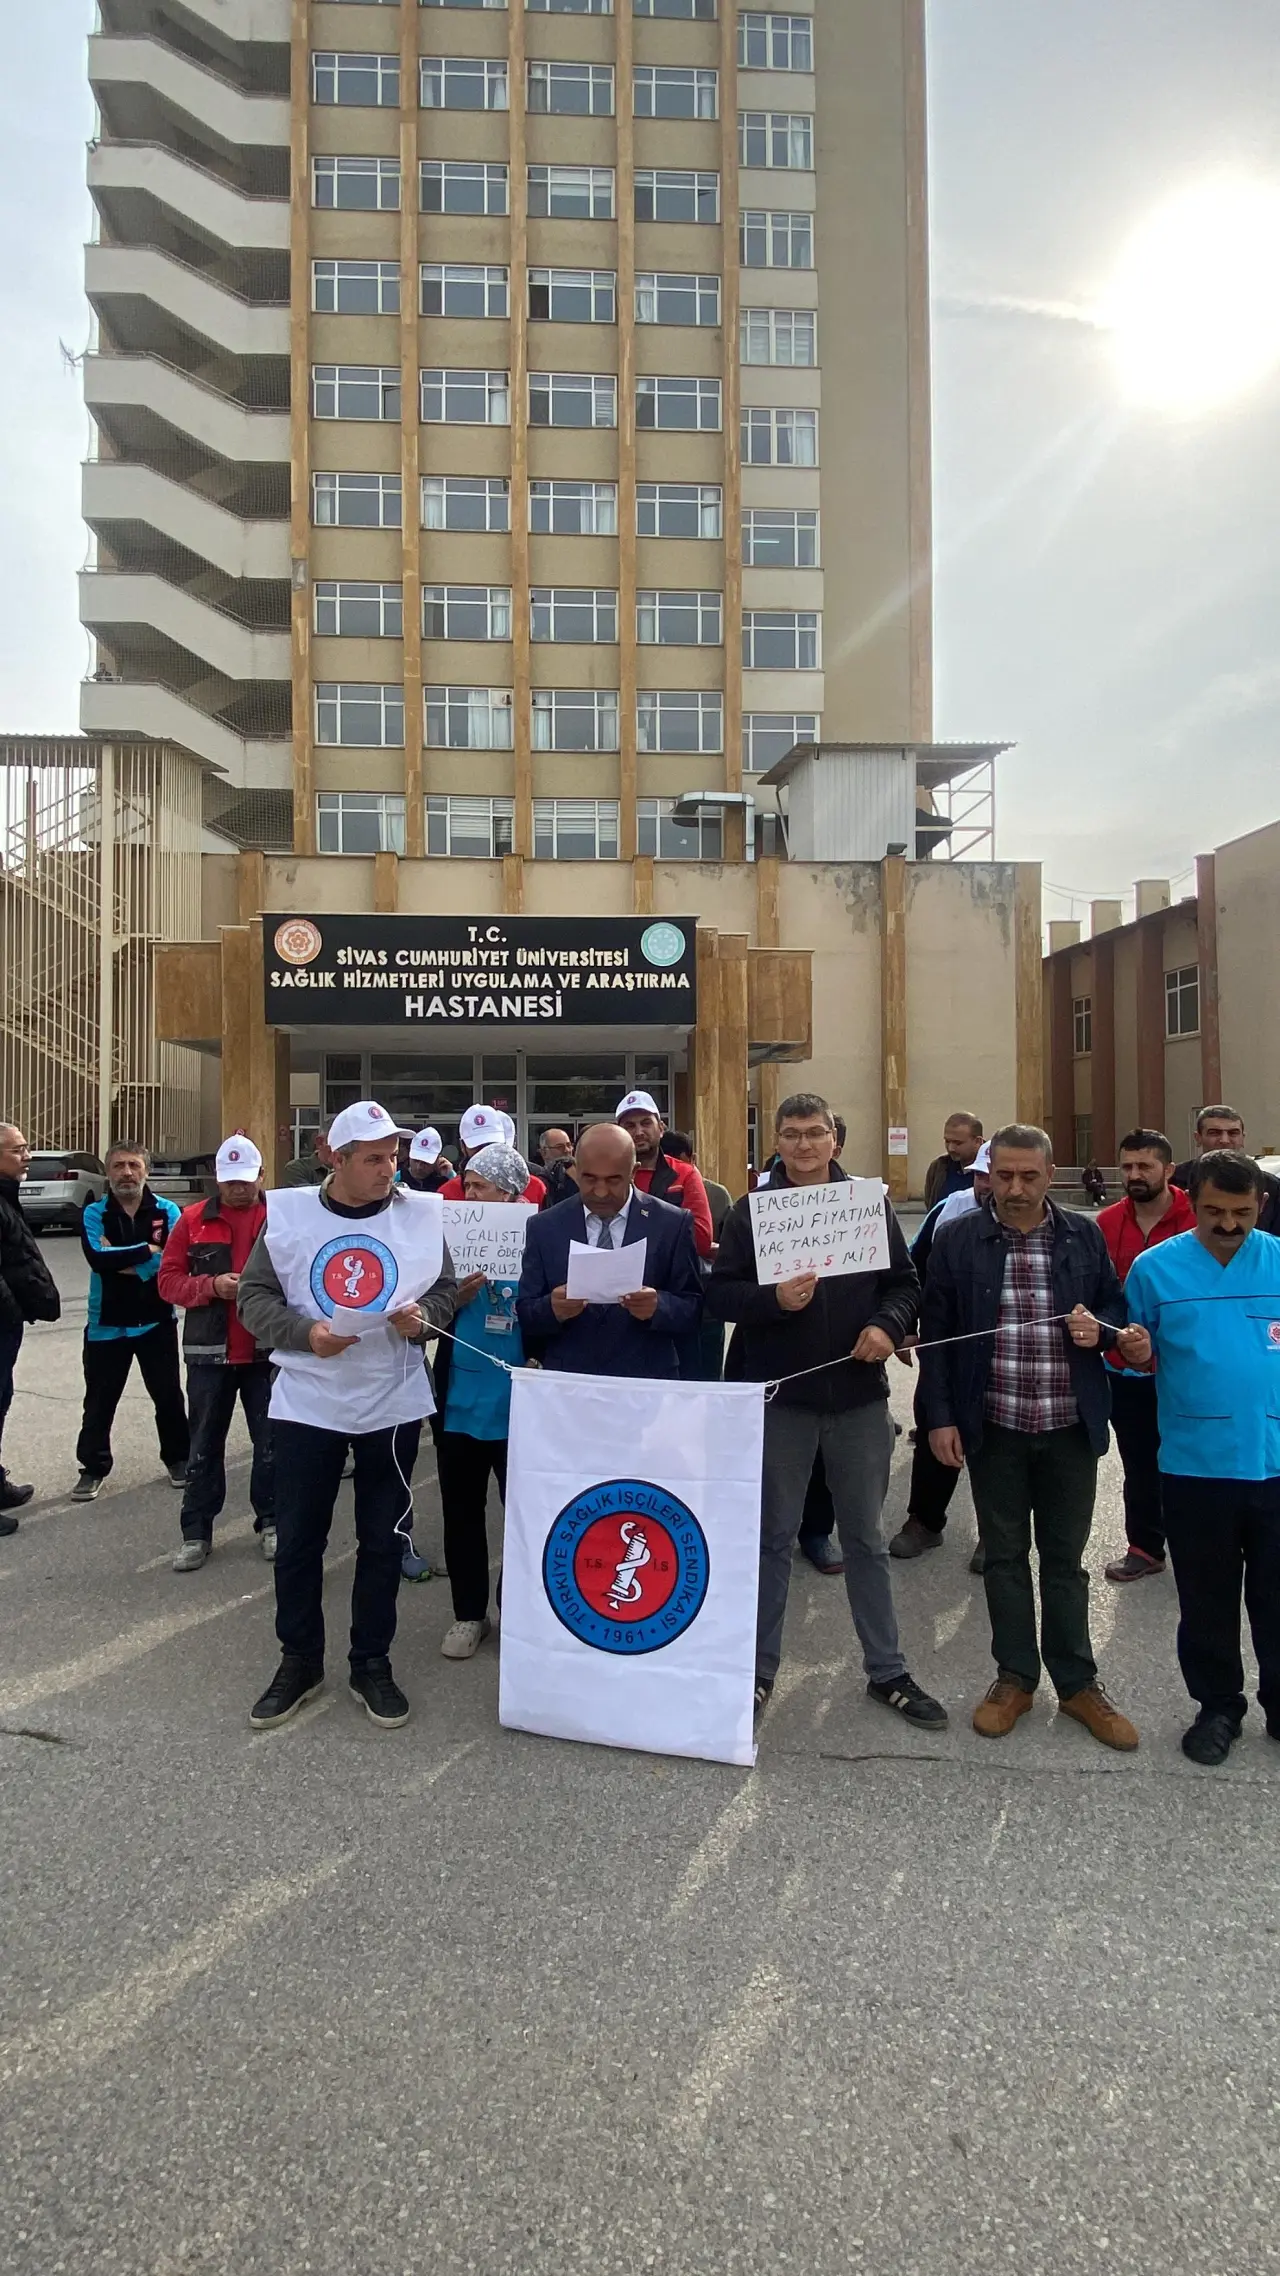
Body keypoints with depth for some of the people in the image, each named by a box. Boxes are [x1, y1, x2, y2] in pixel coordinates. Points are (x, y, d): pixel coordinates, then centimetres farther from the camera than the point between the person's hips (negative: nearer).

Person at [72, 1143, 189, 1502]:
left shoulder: (168, 1211, -3)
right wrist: (148, 1250, -19)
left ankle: (178, 1458, 27)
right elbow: (98, 1258, -21)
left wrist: (121, 1261, -17)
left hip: (157, 1321, 0)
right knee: (99, 1401, 8)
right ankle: (93, 1467, 23)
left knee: (169, 1396, 11)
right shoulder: (94, 1214, -3)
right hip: (106, 1323, 0)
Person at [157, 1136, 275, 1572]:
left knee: (271, 1442, 9)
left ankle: (270, 1523, 24)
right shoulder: (193, 1220, 2)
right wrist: (211, 1285, -16)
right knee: (205, 1445, 9)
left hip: (269, 1351, -1)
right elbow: (168, 1280, 0)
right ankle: (196, 1532, 20)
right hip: (209, 1352, 1)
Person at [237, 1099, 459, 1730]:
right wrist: (305, 1332, -17)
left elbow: (445, 1290, 7)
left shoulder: (421, 1214, -1)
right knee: (297, 1537, 9)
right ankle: (299, 1661, 29)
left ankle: (372, 1664, 27)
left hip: (393, 1404, 1)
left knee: (384, 1538, 10)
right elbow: (254, 1296, -1)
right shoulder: (287, 1214, -4)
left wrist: (422, 1315, -14)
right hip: (306, 1402, 0)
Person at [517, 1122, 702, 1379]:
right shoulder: (544, 1228, -1)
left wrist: (658, 1306, -25)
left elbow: (693, 1309, -5)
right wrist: (552, 1308, -22)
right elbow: (525, 1315, -1)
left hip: (647, 1387, -1)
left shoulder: (672, 1224, -5)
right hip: (566, 1384, 1)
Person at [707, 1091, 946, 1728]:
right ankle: (759, 1669, 27)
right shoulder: (750, 1210, -2)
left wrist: (888, 1324, -11)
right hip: (780, 1395, -2)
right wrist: (772, 1299, -23)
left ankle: (887, 1671, 29)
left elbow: (904, 1282, 8)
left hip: (858, 1395, 2)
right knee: (773, 1538, 11)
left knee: (865, 1538, 15)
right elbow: (719, 1293, -5)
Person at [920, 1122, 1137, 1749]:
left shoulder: (1084, 1235, 1)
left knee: (1065, 1559, 13)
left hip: (1071, 1428, 1)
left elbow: (1116, 1305, 12)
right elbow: (936, 1333, -2)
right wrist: (940, 1418, -6)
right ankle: (1015, 1678, 27)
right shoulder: (958, 1239, -4)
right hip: (993, 1429, -1)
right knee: (1004, 1557, 12)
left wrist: (1100, 1327, -12)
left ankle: (1077, 1684, 27)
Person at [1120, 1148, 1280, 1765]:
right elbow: (1142, 1358, 5)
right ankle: (1218, 1706, 33)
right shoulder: (1155, 1268, -2)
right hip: (1196, 1464, 0)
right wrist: (1136, 1355, -16)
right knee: (1207, 1600, 15)